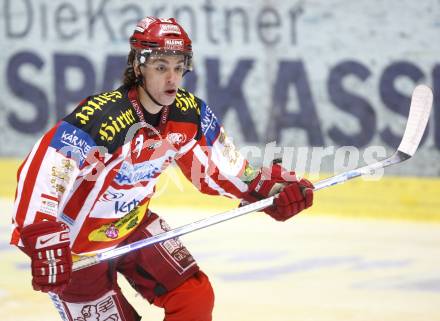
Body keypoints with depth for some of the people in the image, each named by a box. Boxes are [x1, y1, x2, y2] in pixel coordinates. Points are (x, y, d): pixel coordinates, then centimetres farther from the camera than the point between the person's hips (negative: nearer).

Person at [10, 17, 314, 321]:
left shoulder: (190, 113, -11)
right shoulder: (101, 117, -32)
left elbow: (214, 167, 4)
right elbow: (41, 172, -39)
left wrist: (270, 187, -9)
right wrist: (44, 241, -49)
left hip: (133, 224, 6)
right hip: (76, 239, -6)